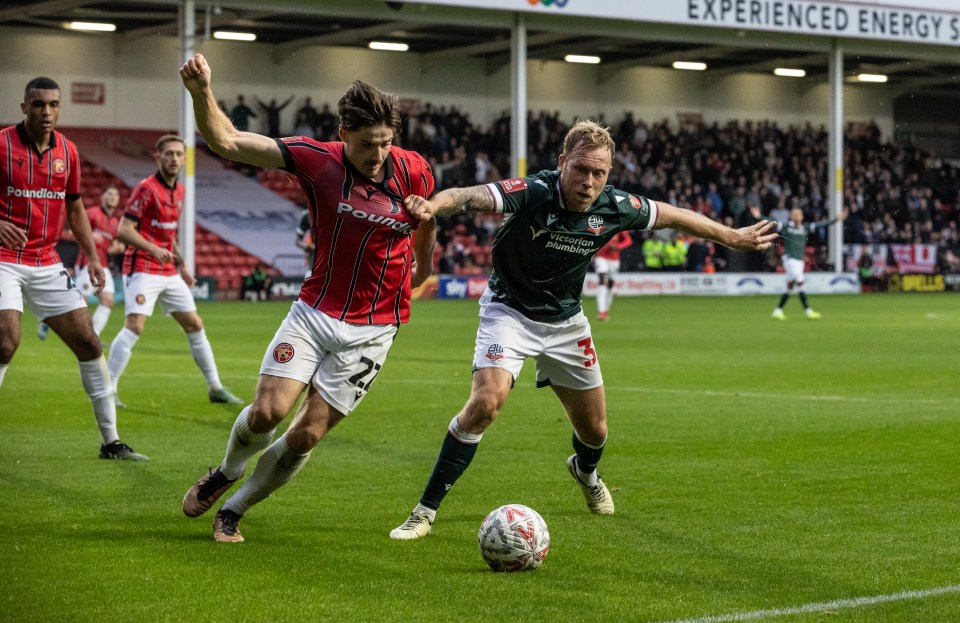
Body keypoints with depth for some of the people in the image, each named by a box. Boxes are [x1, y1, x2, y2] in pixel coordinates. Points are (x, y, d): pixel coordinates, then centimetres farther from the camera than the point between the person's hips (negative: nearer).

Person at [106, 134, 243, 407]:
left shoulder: (179, 191, 13)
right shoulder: (146, 188, -12)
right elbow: (124, 230, -17)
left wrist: (181, 265, 20)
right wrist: (152, 249, -31)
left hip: (169, 273, 8)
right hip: (142, 270, -8)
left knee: (194, 326, 10)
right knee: (135, 326, -19)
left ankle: (215, 388, 20)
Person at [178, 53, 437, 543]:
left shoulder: (413, 172, -10)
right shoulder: (316, 159, -11)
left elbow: (426, 225, 13)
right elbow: (227, 141, -13)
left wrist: (421, 272, 25)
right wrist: (202, 93, -29)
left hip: (372, 330, 0)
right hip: (314, 312, 0)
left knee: (307, 434, -4)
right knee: (267, 410, -13)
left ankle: (235, 508, 20)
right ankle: (226, 472, 22)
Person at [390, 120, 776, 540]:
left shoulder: (614, 208, -15)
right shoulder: (533, 193, -28)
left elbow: (675, 217, 3)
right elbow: (471, 197, -44)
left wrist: (734, 237, 11)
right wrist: (432, 205, -66)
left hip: (566, 320, 4)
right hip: (510, 311, -4)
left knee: (594, 429, 13)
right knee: (486, 401, -27)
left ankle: (585, 472, 53)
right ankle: (425, 511, -17)